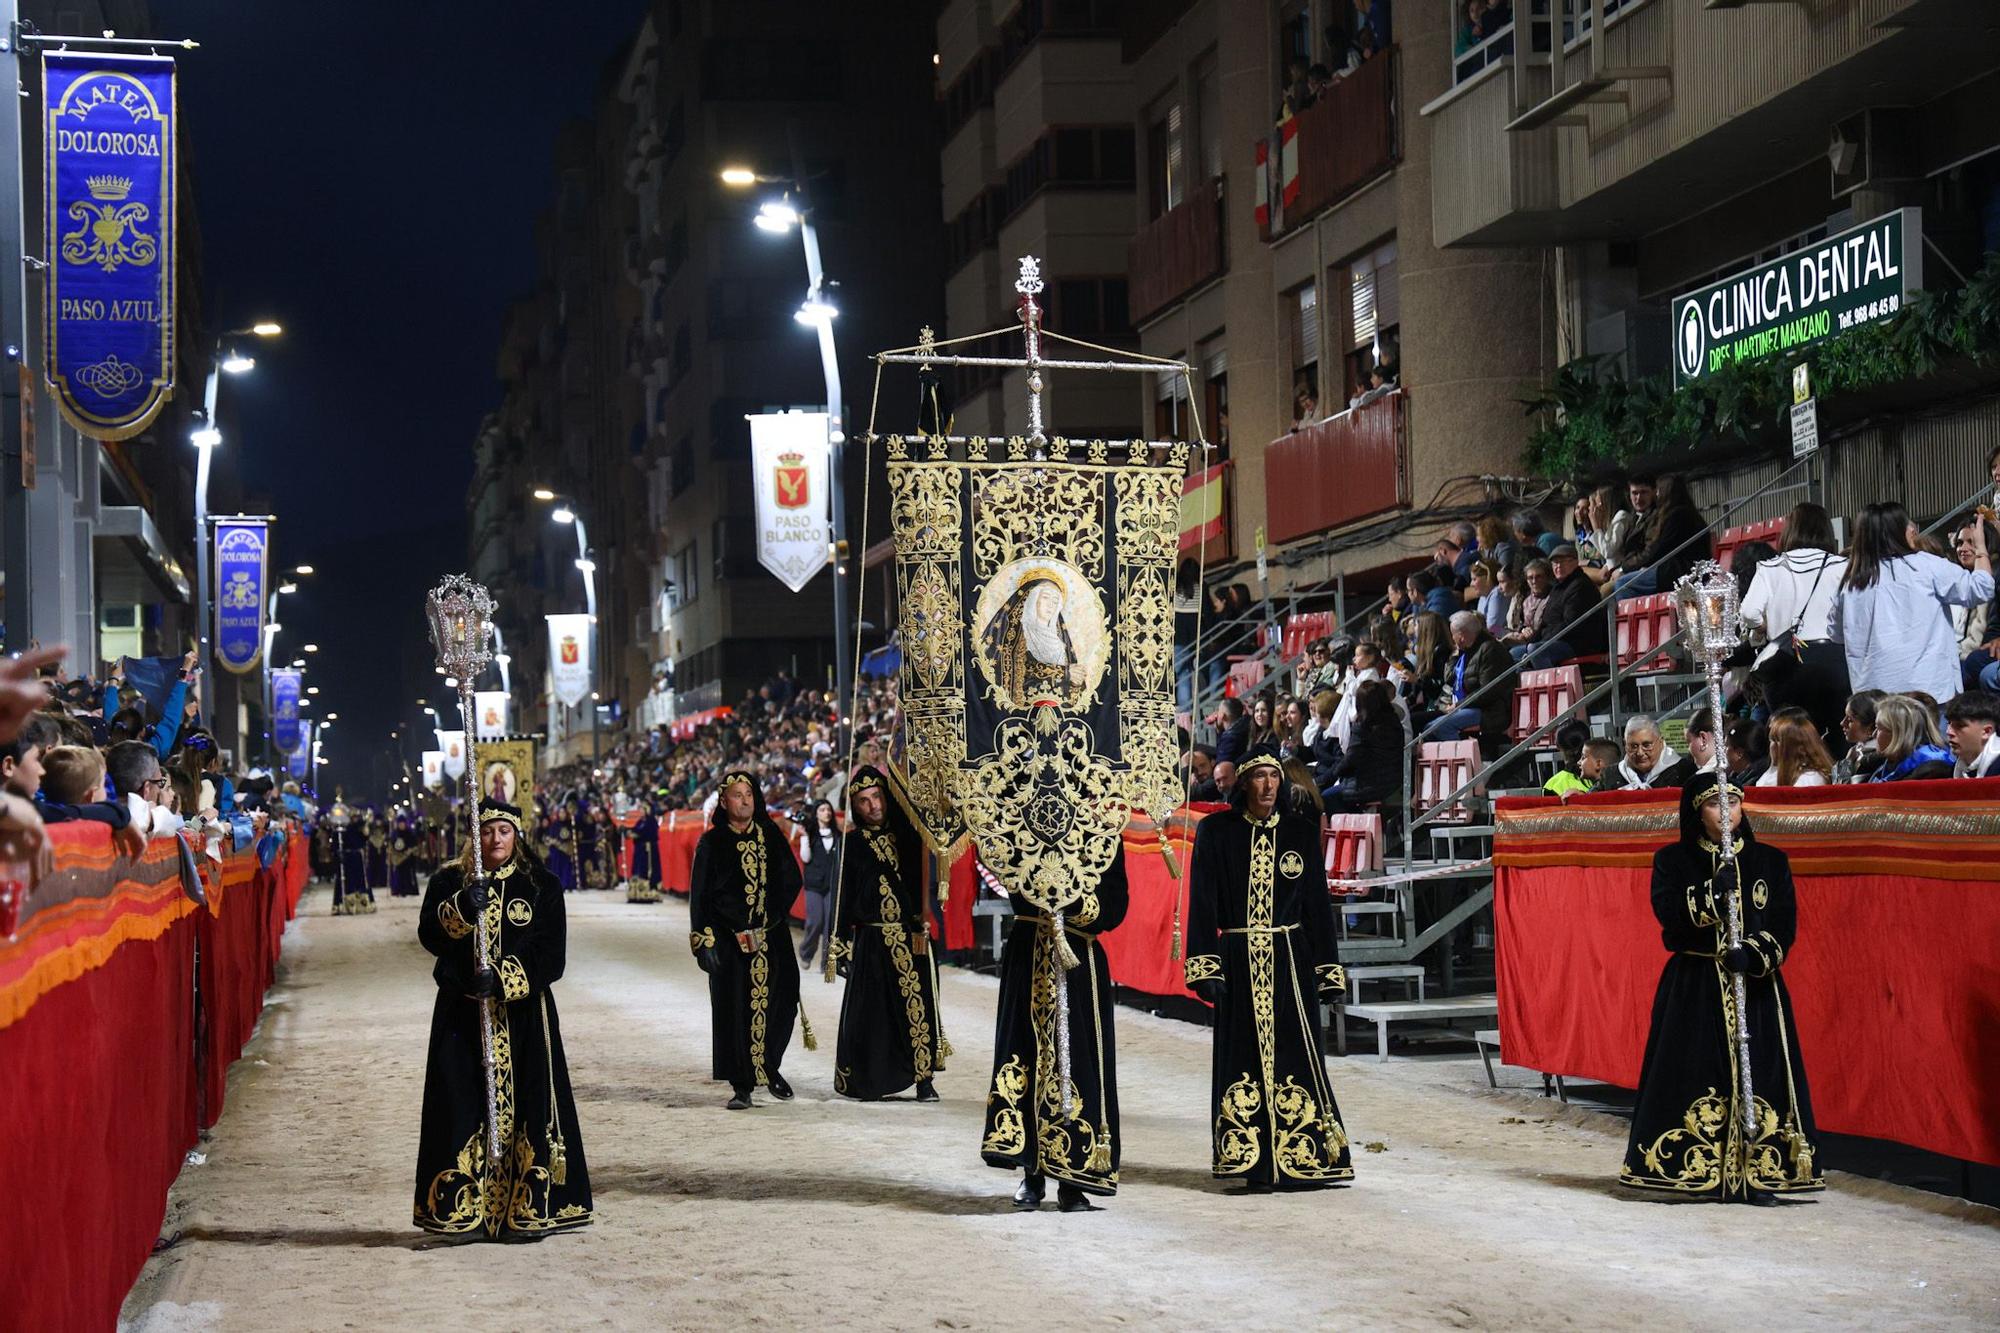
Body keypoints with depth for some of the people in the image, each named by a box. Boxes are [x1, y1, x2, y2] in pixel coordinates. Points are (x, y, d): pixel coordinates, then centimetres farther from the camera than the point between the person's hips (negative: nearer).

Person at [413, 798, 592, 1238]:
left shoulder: (541, 886, 5)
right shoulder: (449, 882, 9)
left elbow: (550, 952, -4)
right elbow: (429, 933, -6)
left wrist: (502, 979, -17)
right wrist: (463, 907, -23)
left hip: (522, 1012, -1)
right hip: (463, 1013, 1)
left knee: (524, 1102, -4)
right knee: (464, 1105, -2)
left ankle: (525, 1210, 0)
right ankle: (465, 1210, 2)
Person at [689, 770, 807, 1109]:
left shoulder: (770, 834, 8)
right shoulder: (711, 843, 1)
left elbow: (792, 878, 10)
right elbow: (699, 895, -1)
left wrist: (775, 914, -3)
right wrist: (704, 941, -9)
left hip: (772, 938, 2)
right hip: (728, 940, -2)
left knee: (781, 1003, -3)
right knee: (734, 1009, -5)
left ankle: (768, 1067, 22)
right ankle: (742, 1086, 1)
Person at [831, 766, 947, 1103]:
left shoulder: (906, 832, 9)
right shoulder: (852, 842, 5)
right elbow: (843, 894, 3)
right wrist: (842, 945, -1)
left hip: (912, 936, 1)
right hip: (871, 940, -1)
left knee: (918, 1005, -3)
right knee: (871, 1010, -1)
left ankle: (924, 1079, 2)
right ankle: (871, 1083, 7)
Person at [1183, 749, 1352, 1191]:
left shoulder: (1301, 831, 7)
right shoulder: (1216, 831, 2)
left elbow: (1318, 901, 8)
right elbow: (1202, 902, -1)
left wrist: (1328, 970, 3)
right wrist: (1204, 967, -10)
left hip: (1291, 959, 1)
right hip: (1238, 960, -1)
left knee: (1295, 1052, -4)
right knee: (1244, 1057, 0)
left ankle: (1298, 1163, 1)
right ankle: (1254, 1167, 5)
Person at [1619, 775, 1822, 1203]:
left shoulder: (1771, 861, 8)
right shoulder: (1673, 860, 5)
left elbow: (1785, 925, 1)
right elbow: (1669, 913, -9)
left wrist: (1754, 954, -16)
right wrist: (1713, 893, -22)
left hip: (1757, 986, 1)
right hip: (1694, 987, -1)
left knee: (1758, 1070, -4)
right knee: (1700, 1071, -7)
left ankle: (1755, 1173, -1)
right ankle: (1704, 1174, -3)